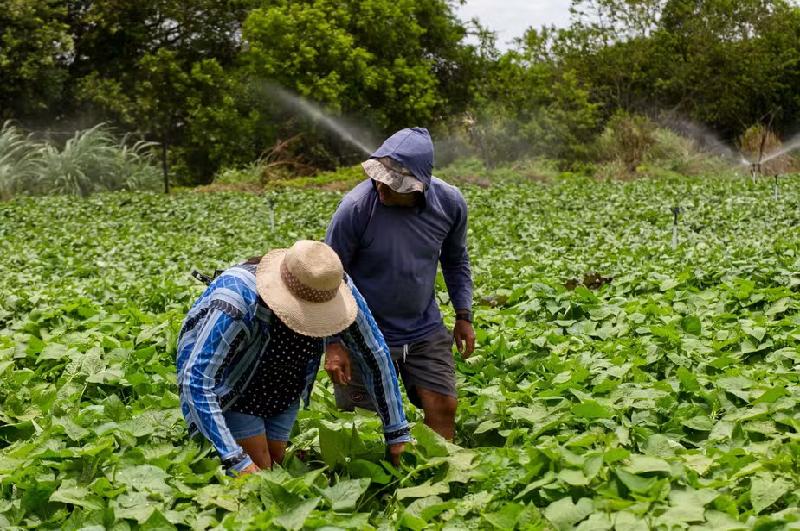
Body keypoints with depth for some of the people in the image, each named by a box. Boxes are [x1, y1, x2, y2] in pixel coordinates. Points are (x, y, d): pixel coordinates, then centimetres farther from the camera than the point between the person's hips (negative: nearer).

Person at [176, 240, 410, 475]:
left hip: (283, 391, 5)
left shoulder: (337, 287, -26)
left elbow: (375, 355, -14)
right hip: (227, 390, -4)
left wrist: (397, 433, -12)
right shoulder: (240, 299, -40)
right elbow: (196, 378, -40)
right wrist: (234, 459, -45)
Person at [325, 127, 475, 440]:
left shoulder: (450, 203, -11)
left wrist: (464, 315, 7)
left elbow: (455, 260, 10)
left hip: (425, 329, 3)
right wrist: (333, 343, -15)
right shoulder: (356, 207, -23)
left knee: (443, 407, 2)